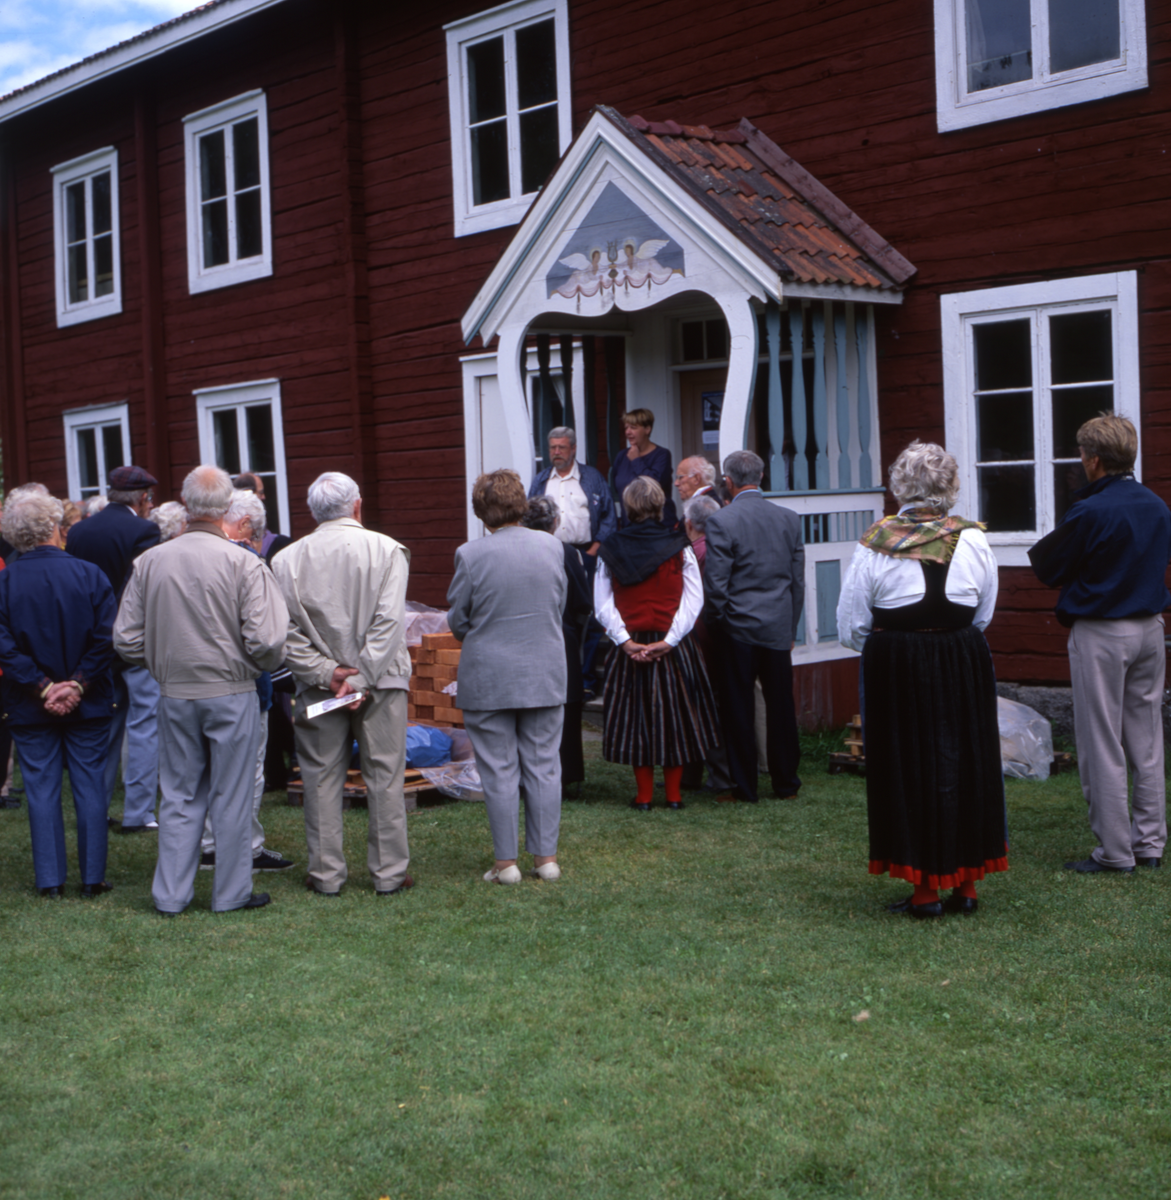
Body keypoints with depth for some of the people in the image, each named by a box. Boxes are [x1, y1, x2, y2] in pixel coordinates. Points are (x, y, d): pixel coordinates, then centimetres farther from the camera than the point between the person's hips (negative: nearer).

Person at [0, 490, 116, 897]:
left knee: (41, 788, 9)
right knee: (90, 786, 8)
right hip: (88, 704, 0)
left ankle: (50, 880, 12)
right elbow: (106, 638, -12)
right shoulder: (89, 574, -7)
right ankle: (92, 878, 11)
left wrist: (42, 688, -10)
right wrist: (78, 684, -9)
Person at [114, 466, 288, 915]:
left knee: (179, 796, 13)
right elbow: (266, 641, -16)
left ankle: (171, 894, 18)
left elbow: (126, 640, 2)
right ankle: (231, 892, 16)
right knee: (231, 797, 7)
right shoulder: (242, 563, -13)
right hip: (231, 693, -3)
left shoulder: (148, 562, -2)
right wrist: (259, 665, 6)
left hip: (174, 694, 3)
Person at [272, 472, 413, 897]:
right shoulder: (387, 550, -5)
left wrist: (326, 673, -7)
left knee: (322, 778, 9)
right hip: (382, 684, -1)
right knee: (384, 777, 7)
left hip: (318, 687, 1)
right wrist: (361, 677, -13)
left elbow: (286, 631, -6)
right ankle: (389, 873, 12)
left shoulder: (288, 559, -1)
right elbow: (389, 621, -13)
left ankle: (326, 874, 14)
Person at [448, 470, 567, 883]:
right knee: (543, 767, 10)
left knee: (499, 771, 5)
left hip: (489, 678, -3)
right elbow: (560, 605, 9)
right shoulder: (552, 547, -2)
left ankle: (506, 862, 9)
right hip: (546, 674, 3)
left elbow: (457, 620, -3)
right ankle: (546, 857, 14)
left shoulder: (470, 555, -13)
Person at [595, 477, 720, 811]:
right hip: (674, 651, -1)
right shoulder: (680, 548, -3)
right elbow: (693, 599, -9)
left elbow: (602, 604, -5)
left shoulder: (610, 551, -1)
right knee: (674, 716, 10)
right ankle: (674, 794, 13)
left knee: (635, 717, 10)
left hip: (630, 649, 1)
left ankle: (644, 795, 12)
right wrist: (668, 640, -11)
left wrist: (627, 642, -8)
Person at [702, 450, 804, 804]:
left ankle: (744, 787, 9)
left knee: (738, 708, 4)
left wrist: (715, 627, 2)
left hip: (738, 628, -4)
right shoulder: (789, 518, 3)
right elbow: (798, 580, 8)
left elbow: (715, 585, -12)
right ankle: (786, 783, 21)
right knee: (781, 707, 12)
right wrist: (791, 628, 16)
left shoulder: (721, 521, -12)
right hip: (779, 628, 4)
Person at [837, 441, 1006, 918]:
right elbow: (983, 616, 8)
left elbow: (850, 628, -4)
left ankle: (926, 888, 10)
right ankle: (965, 884, 18)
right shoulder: (974, 541, -3)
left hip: (896, 671, -2)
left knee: (909, 767, 7)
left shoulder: (874, 546, -10)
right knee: (966, 764, 12)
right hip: (965, 666, 2)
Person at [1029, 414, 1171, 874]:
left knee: (1102, 745, 1)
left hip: (1101, 634, -7)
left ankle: (1114, 850, 5)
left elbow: (1048, 569, -8)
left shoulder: (1090, 512, -17)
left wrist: (1039, 550, 12)